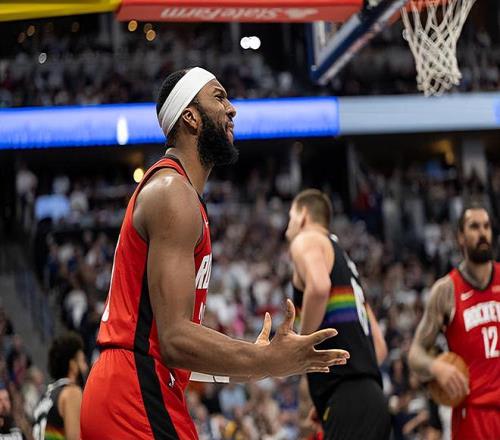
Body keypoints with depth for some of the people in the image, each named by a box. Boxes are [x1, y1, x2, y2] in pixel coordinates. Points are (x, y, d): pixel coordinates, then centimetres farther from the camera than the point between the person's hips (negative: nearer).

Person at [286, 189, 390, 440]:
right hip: (371, 397, 9)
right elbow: (379, 347, 28)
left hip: (347, 399, -9)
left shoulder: (306, 240, 5)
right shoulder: (344, 260, 30)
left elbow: (319, 287, -21)